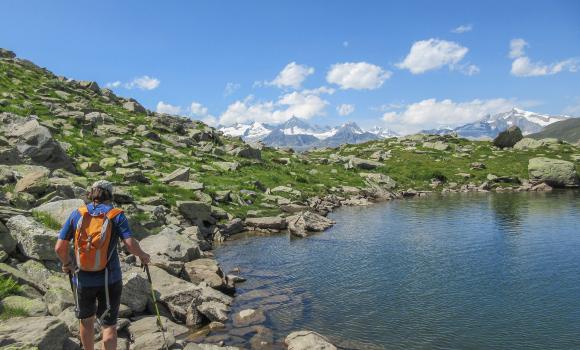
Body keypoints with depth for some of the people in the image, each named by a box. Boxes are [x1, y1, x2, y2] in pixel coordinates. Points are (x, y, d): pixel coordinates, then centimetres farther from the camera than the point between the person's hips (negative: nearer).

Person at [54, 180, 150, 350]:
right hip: (109, 280, -2)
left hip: (83, 279, 3)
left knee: (86, 320, 24)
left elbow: (59, 248, -2)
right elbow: (131, 245, -18)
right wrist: (142, 255, 1)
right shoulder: (116, 215, -7)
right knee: (109, 325, 8)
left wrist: (67, 263, 16)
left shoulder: (77, 214, 0)